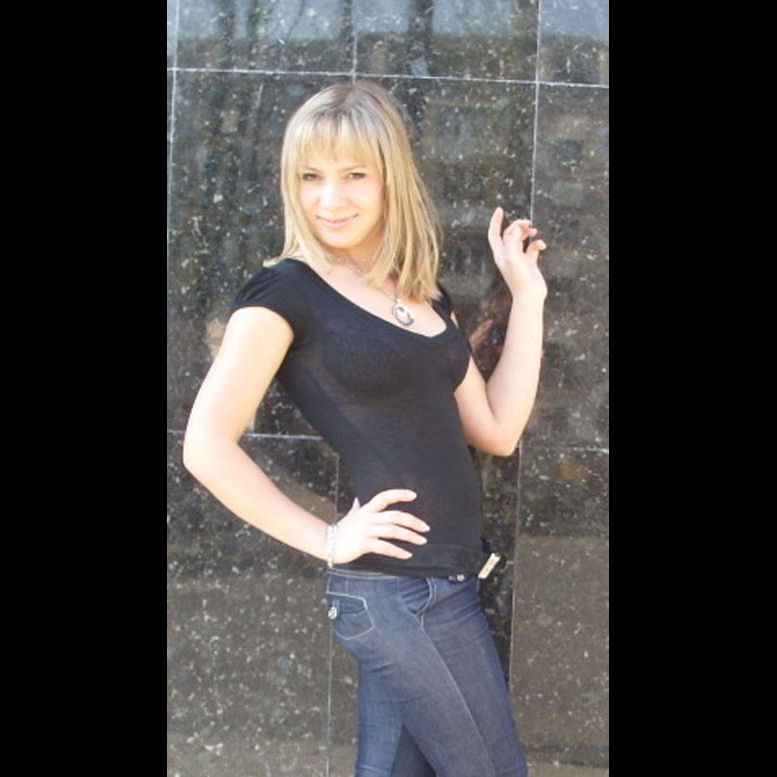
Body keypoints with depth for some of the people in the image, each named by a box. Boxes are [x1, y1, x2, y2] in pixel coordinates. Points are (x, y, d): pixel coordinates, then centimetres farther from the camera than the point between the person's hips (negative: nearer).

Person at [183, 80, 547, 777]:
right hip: (400, 589, -7)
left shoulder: (424, 293, 12)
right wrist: (327, 539, -13)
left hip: (444, 581, 7)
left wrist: (527, 294, 9)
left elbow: (496, 430, 10)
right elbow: (207, 446, -14)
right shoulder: (287, 290, -9)